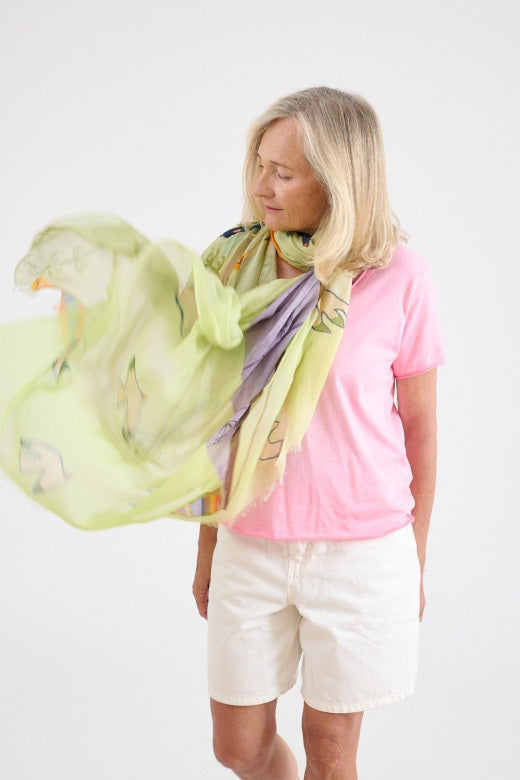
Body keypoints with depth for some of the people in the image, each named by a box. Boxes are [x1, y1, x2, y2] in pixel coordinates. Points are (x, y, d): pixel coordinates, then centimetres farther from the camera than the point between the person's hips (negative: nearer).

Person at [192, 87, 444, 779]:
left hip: (362, 547, -2)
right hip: (251, 544, 3)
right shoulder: (237, 266, -3)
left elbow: (419, 426, -1)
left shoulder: (399, 277, -10)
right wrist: (207, 552, 11)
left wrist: (416, 563, 5)